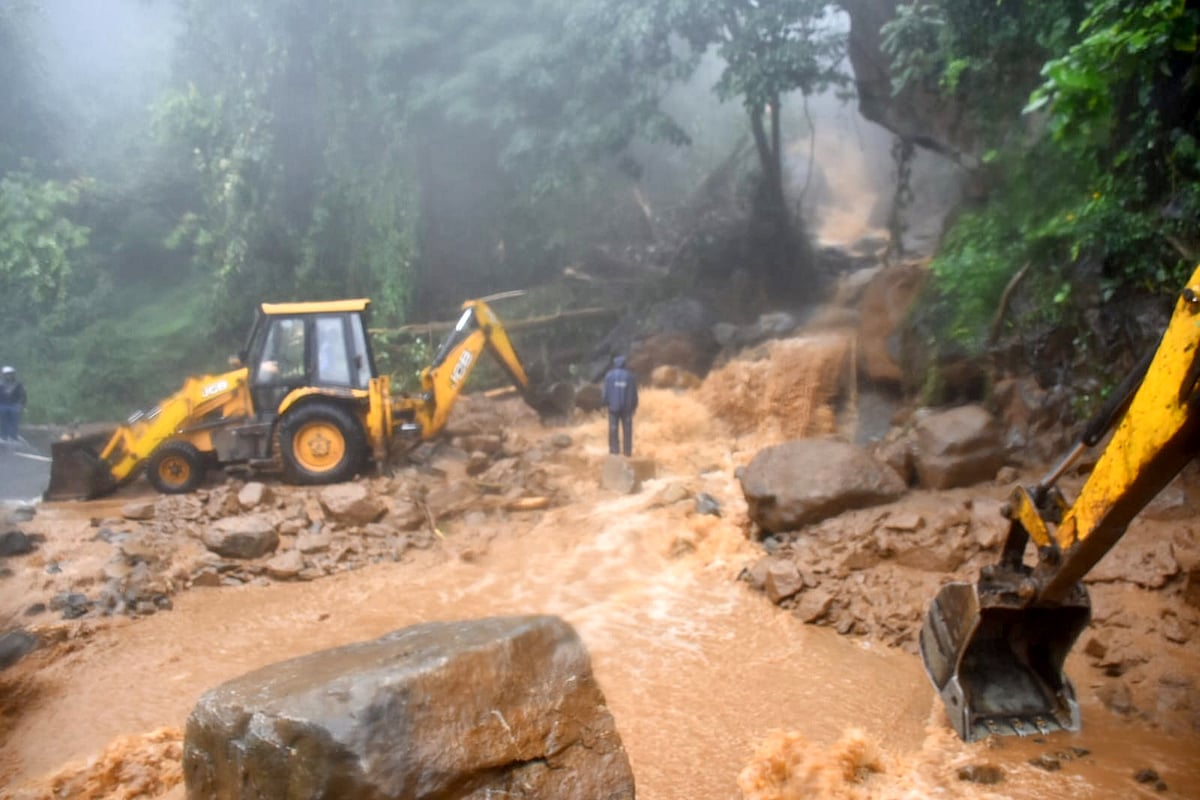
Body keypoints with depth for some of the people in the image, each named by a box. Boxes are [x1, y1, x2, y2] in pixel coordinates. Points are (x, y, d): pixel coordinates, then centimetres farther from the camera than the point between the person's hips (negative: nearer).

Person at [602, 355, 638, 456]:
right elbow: (634, 393, 4)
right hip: (627, 406, 1)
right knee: (627, 429, 3)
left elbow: (606, 391, -3)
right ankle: (628, 451, 2)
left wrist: (606, 403, 7)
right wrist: (634, 405, 13)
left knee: (613, 428, 3)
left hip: (613, 406, -1)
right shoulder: (630, 376, 2)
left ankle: (614, 449, -2)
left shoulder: (609, 375, -2)